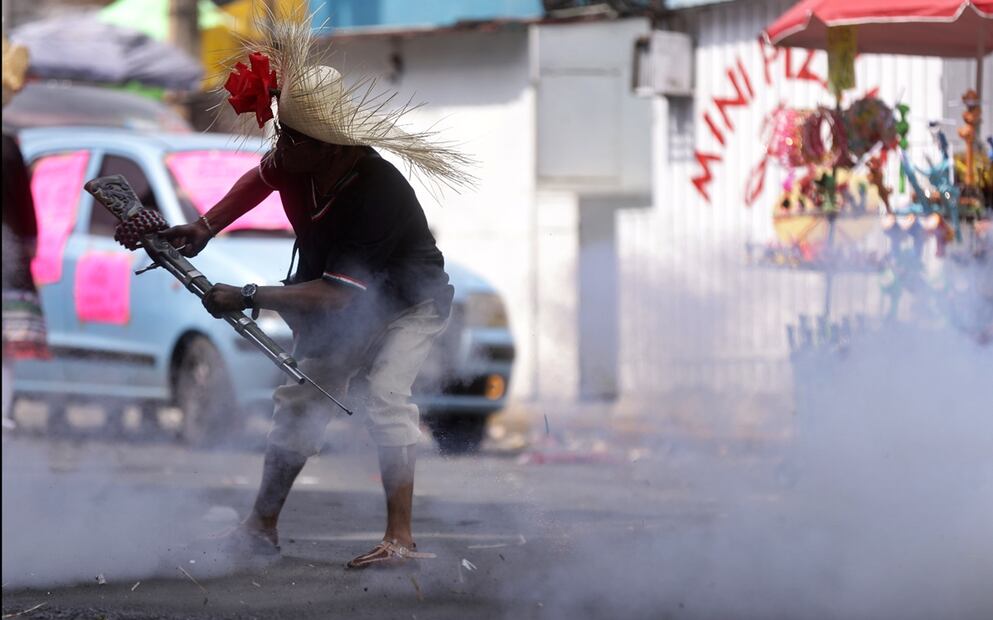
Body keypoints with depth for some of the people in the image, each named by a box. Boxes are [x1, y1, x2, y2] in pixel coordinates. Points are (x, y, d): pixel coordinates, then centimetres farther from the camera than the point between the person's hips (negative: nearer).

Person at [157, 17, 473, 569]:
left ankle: (401, 538, -30)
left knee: (384, 393, -29)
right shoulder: (294, 161, -21)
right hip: (345, 316, 8)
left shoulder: (378, 197, -42)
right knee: (303, 400, 12)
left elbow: (334, 296, -41)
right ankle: (262, 527, 24)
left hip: (409, 303, -8)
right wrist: (205, 228, -6)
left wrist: (247, 297, -40)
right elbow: (262, 178, 6)